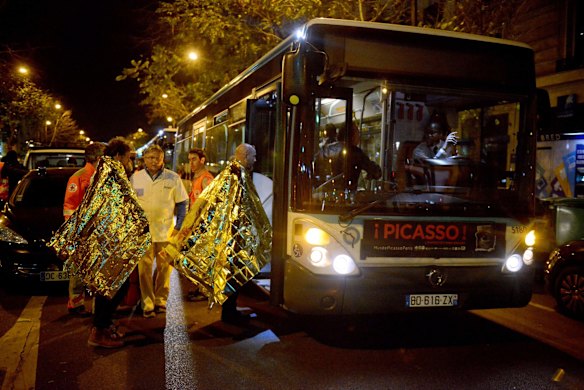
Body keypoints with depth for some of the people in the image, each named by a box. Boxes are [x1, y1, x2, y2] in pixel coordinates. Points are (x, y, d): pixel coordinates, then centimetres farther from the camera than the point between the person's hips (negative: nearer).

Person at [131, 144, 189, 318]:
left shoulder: (173, 178, 1)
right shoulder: (135, 178, 3)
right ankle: (147, 304, 11)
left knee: (164, 267, 8)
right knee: (144, 268, 2)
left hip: (166, 231, 0)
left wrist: (178, 226, -1)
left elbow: (182, 203, 6)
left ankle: (161, 301, 23)